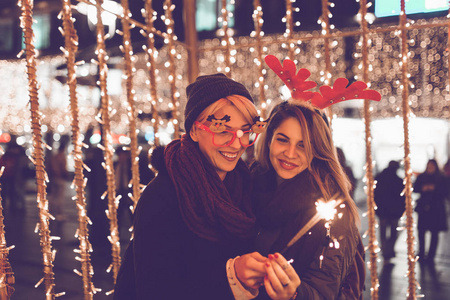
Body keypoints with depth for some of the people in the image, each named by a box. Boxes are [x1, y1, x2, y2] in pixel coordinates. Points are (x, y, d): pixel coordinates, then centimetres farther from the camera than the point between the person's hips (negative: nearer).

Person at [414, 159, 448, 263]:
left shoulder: (441, 179, 3)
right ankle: (421, 254, 13)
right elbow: (415, 188, 4)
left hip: (436, 209, -1)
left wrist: (434, 188, -17)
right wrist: (423, 188, -14)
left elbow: (445, 192, -4)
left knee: (434, 233, 1)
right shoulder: (421, 177, 8)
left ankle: (431, 256, 8)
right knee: (421, 231, 0)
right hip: (423, 207, 1)